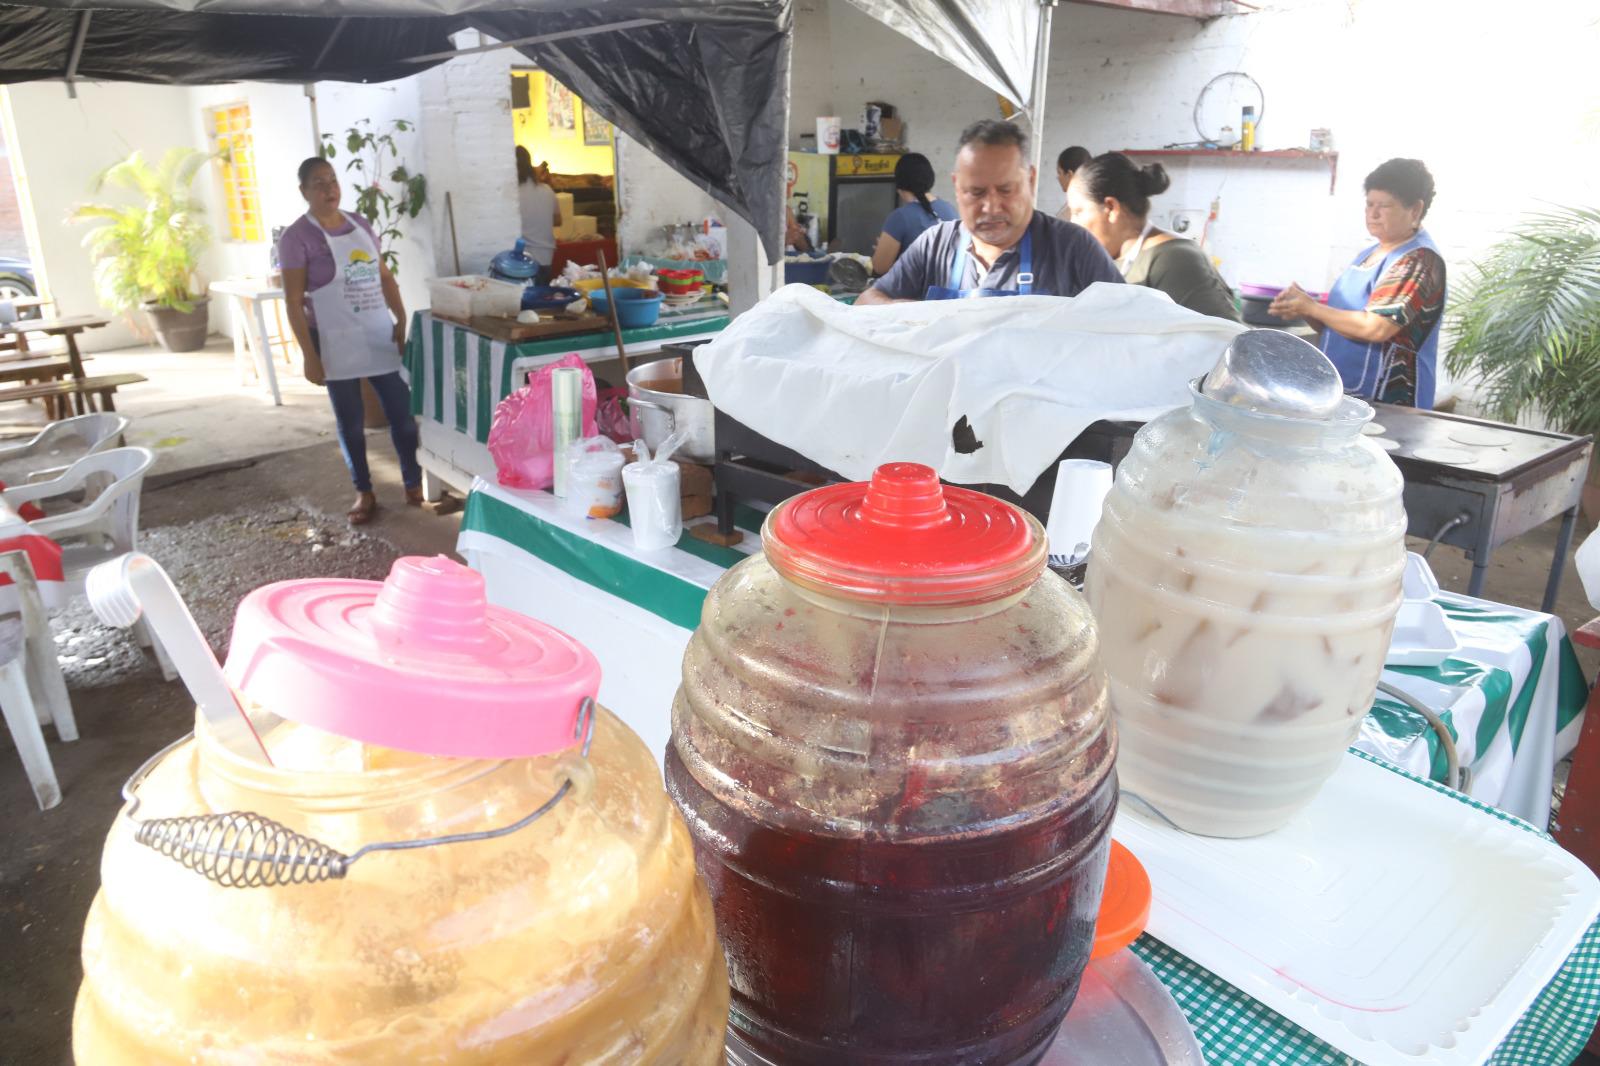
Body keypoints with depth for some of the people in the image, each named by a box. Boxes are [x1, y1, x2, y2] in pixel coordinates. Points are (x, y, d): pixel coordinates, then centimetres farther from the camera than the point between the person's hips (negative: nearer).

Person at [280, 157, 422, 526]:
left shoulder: (360, 224, 8)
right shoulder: (297, 238, -8)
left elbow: (385, 277, 14)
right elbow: (293, 302, -9)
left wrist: (401, 320, 1)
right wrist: (309, 356, -14)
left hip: (380, 336, 4)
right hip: (336, 343, -4)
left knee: (402, 411, 4)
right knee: (351, 422, 6)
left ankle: (414, 482, 18)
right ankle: (364, 493, 19)